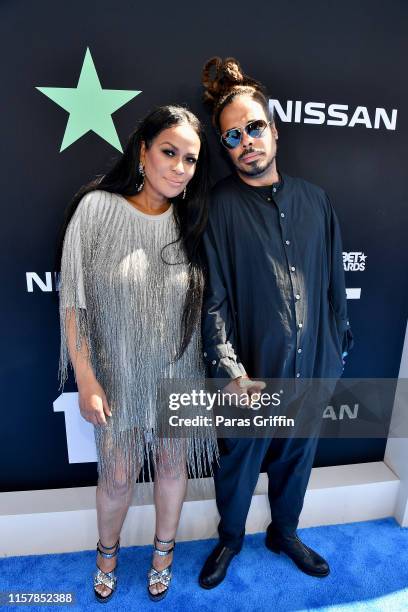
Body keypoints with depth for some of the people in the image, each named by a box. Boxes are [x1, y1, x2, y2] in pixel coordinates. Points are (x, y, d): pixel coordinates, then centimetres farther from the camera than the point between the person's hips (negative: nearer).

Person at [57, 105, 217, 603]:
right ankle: (107, 550, 51)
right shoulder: (97, 208, -12)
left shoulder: (190, 221, -3)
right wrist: (86, 378, -9)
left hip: (179, 372, 3)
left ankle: (164, 549, 51)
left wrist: (220, 368, 3)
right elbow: (73, 300, -9)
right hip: (119, 374, -2)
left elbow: (203, 303, 3)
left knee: (173, 465, 20)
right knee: (117, 476, 16)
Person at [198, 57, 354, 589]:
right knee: (239, 460, 18)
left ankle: (284, 533, 53)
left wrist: (338, 342, 8)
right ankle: (230, 538, 49)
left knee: (297, 456, 23)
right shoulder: (218, 206, -9)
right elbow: (214, 298, -13)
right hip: (253, 369, -3)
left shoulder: (314, 199, 4)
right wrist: (230, 369, -20)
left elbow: (333, 280, 7)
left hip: (312, 364, 4)